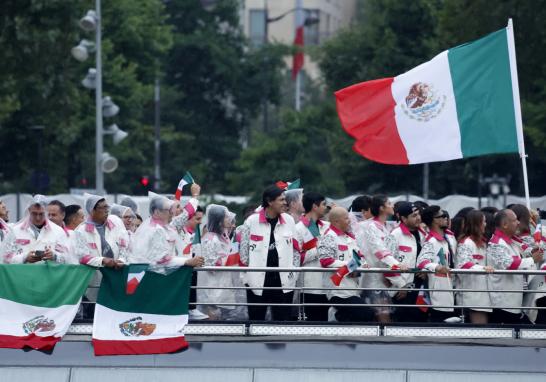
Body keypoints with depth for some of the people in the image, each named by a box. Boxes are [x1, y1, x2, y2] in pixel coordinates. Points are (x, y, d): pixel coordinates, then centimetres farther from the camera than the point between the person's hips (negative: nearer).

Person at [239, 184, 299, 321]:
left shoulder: (289, 221, 7)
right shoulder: (252, 221, -2)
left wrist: (293, 273, 5)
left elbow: (296, 250, 11)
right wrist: (249, 272, 2)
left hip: (283, 282, 2)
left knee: (282, 320, 2)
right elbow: (244, 251, 3)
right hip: (257, 282, -2)